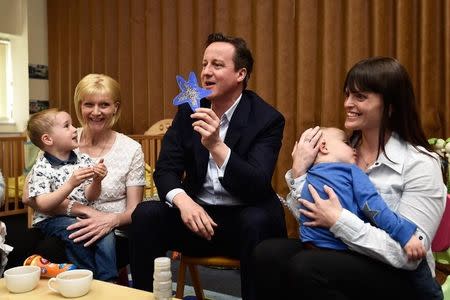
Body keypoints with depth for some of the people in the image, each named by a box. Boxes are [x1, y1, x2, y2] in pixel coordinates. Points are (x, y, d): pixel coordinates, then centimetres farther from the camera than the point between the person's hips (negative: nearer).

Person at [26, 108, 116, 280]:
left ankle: (107, 280, -16)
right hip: (52, 219, -3)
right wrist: (71, 184, -29)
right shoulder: (41, 169, -7)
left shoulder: (83, 159, 5)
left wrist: (96, 181, -19)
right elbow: (43, 205, -18)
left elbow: (90, 197, 3)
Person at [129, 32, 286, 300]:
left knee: (257, 222, -34)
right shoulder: (189, 109, 2)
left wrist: (216, 146, -37)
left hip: (243, 219, -3)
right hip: (197, 213, 4)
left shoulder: (267, 118, -11)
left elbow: (257, 188, -22)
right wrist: (183, 200, -25)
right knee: (146, 214, -20)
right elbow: (165, 169, -2)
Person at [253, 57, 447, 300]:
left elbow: (409, 254, -18)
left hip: (402, 280, -4)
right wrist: (299, 171, -10)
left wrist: (339, 220, -21)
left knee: (306, 267, -31)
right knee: (267, 253, -22)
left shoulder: (420, 163, -11)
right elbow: (307, 218, 3)